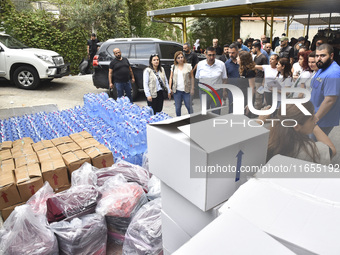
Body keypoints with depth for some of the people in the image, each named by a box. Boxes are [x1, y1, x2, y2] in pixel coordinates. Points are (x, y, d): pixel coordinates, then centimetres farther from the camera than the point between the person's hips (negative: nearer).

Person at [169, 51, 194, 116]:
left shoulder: (188, 66, 2)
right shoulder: (173, 67, 8)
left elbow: (192, 78, 3)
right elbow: (171, 78, 10)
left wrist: (192, 88, -1)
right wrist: (170, 88, 1)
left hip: (186, 90, -2)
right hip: (177, 90, 2)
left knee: (188, 106, 3)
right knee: (177, 107, 9)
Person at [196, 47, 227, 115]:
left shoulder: (221, 64, -3)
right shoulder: (200, 64, -2)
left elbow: (224, 79, 2)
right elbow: (197, 78, 5)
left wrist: (224, 91, -1)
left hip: (217, 92, 0)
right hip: (204, 92, 1)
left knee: (216, 114, 7)